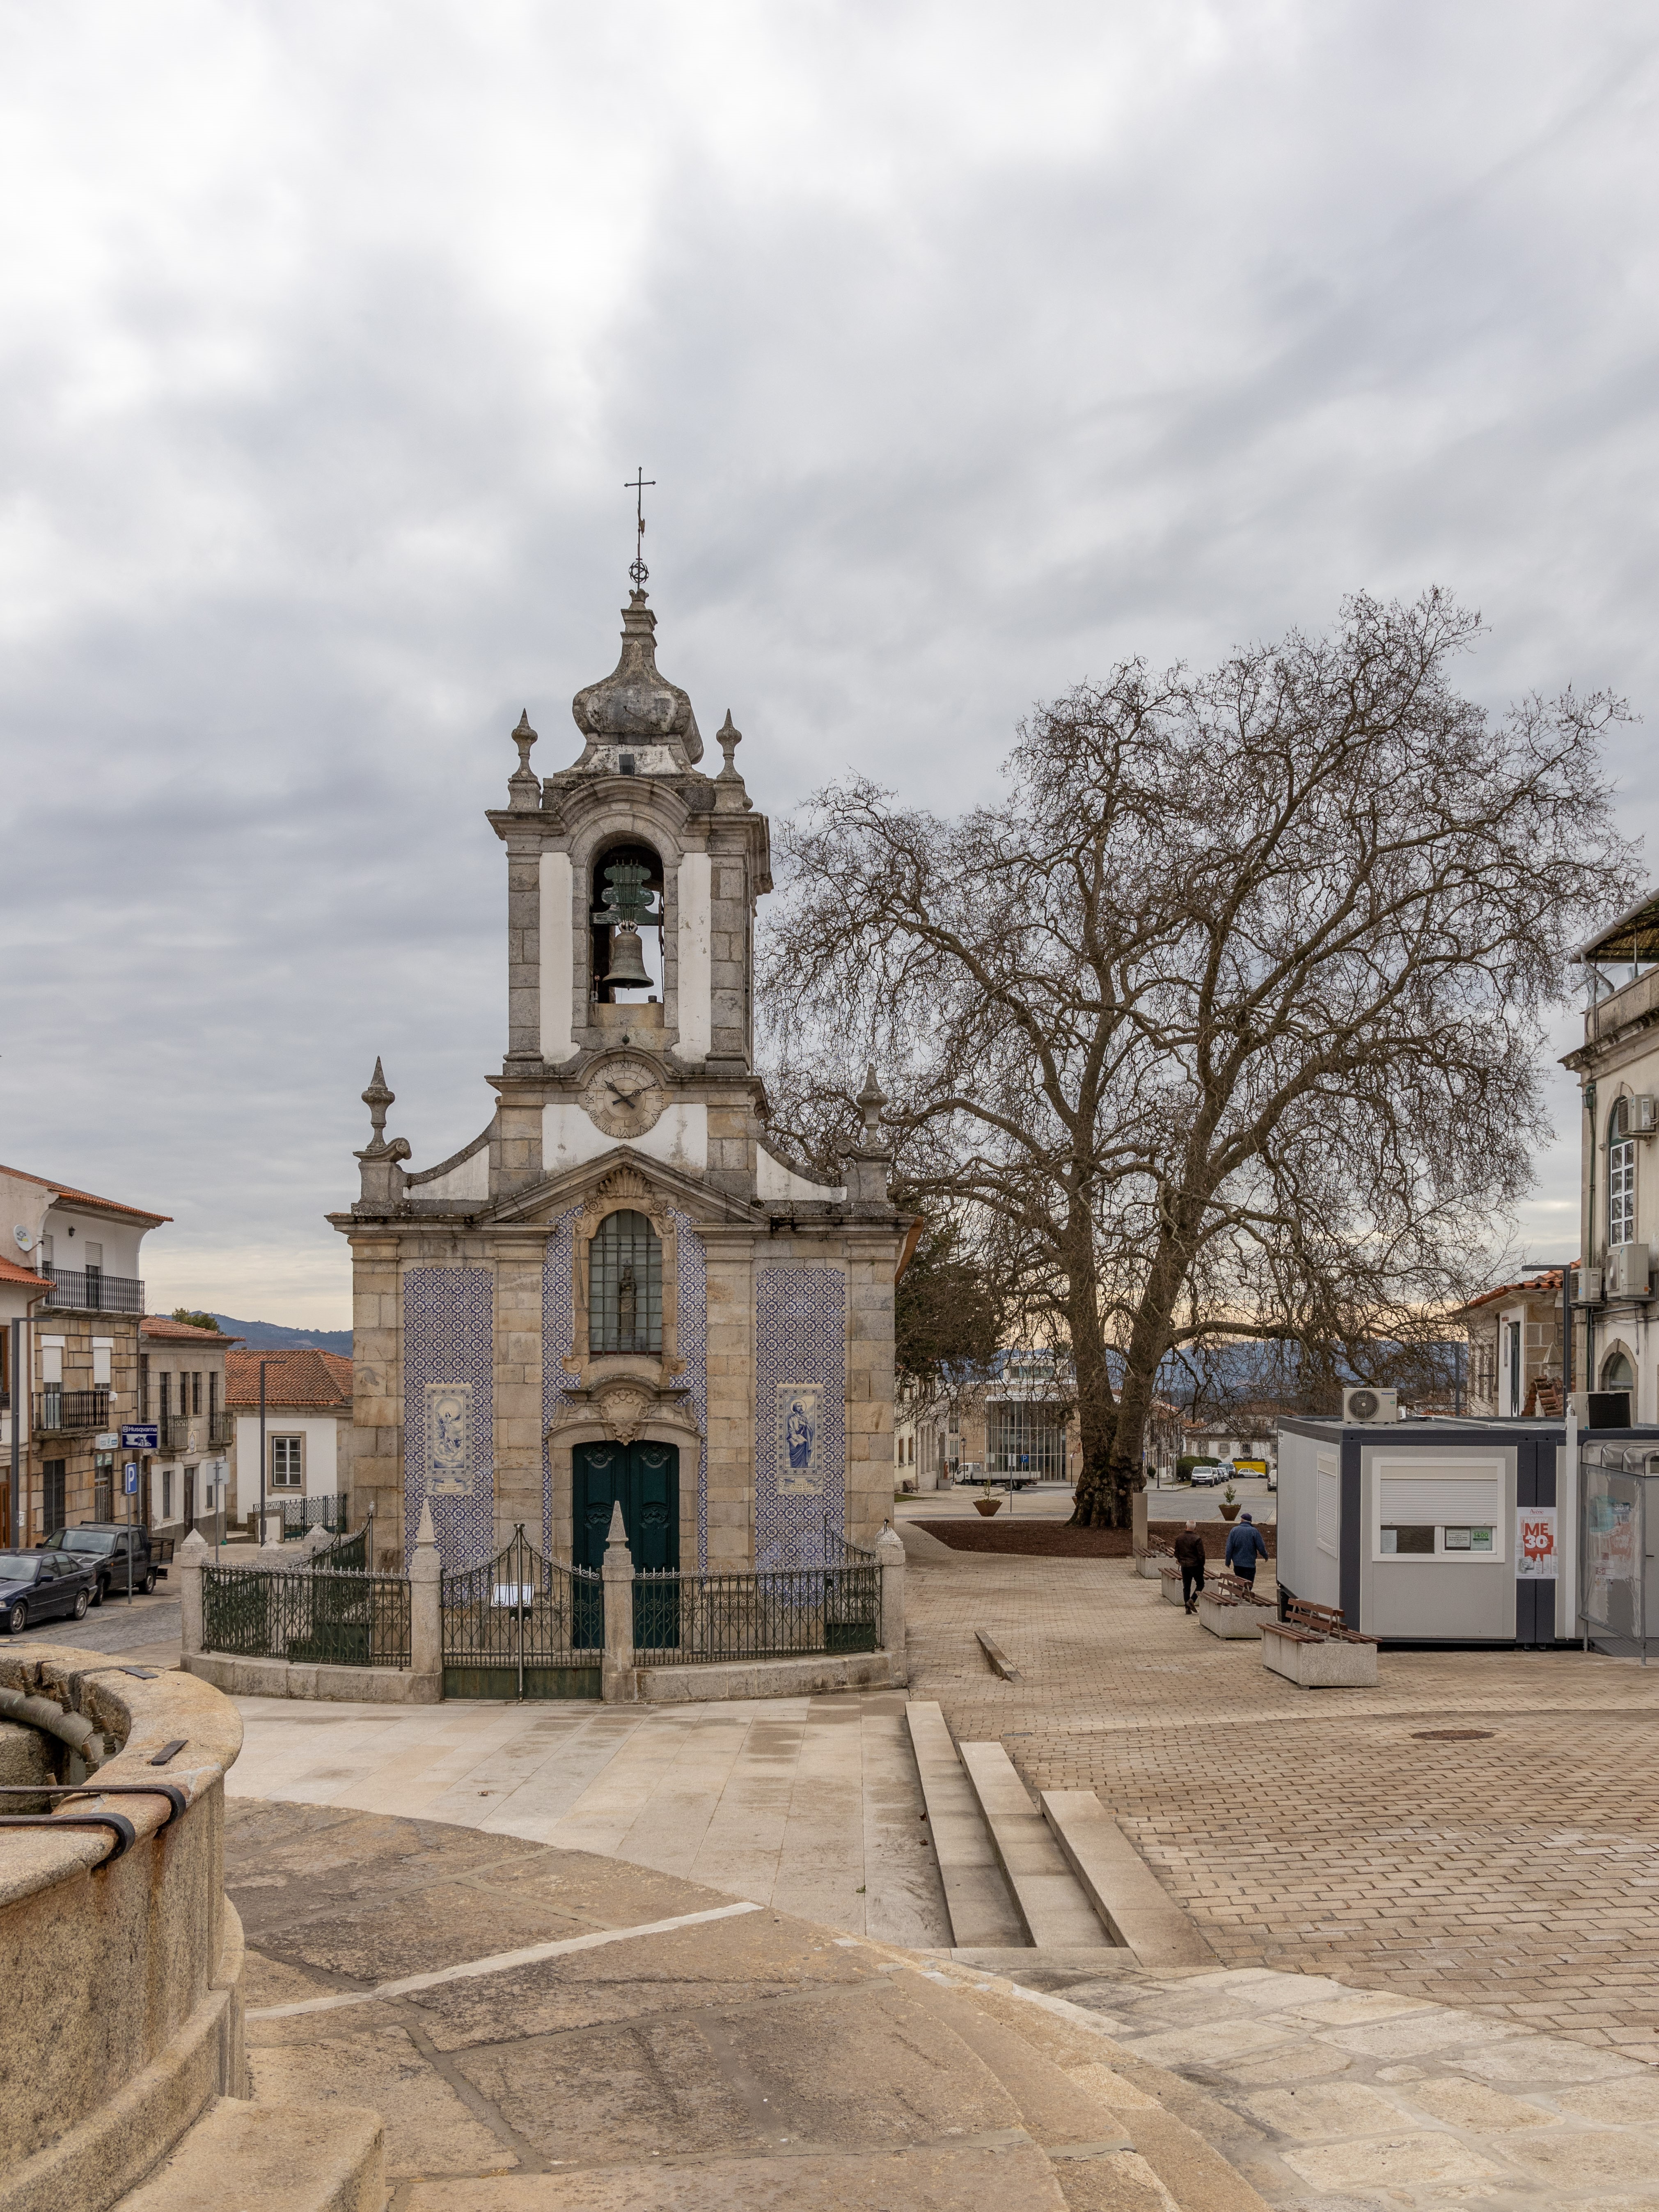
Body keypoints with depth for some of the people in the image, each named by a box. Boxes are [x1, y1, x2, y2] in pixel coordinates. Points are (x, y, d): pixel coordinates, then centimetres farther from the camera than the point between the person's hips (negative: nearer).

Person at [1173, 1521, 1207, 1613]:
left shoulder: (1179, 1538, 3)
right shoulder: (1197, 1539, -15)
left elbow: (1176, 1552, 11)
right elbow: (1201, 1554, -14)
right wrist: (1202, 1565, 0)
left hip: (1184, 1566, 5)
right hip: (1195, 1565, -5)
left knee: (1186, 1587, 10)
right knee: (1200, 1584, 10)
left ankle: (1188, 1607, 8)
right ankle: (1192, 1600, -9)